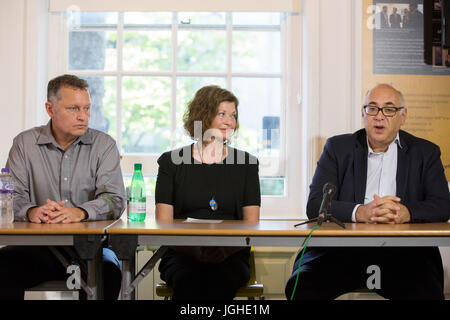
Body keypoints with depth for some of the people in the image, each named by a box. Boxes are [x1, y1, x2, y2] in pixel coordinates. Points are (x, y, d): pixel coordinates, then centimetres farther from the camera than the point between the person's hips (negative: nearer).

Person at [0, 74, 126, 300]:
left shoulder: (104, 145, 6)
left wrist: (80, 212, -27)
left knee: (108, 270, -32)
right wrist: (31, 211, -24)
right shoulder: (24, 143, 9)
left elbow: (115, 200, -6)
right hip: (38, 246, 1)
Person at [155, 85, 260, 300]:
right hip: (181, 254, 0)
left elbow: (251, 223, 8)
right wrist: (192, 248, -16)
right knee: (189, 283, -36)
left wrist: (226, 248, -14)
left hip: (230, 256, 1)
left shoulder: (246, 163, 15)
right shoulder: (172, 162, 12)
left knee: (220, 283, -35)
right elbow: (163, 222, 4)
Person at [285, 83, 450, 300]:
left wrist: (405, 213, -19)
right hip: (342, 249, 0)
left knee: (427, 292, -29)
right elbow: (315, 205, 0)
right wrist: (360, 212, -19)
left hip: (402, 251, 1)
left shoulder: (426, 152, 15)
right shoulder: (338, 148, 12)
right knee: (301, 286, -26)